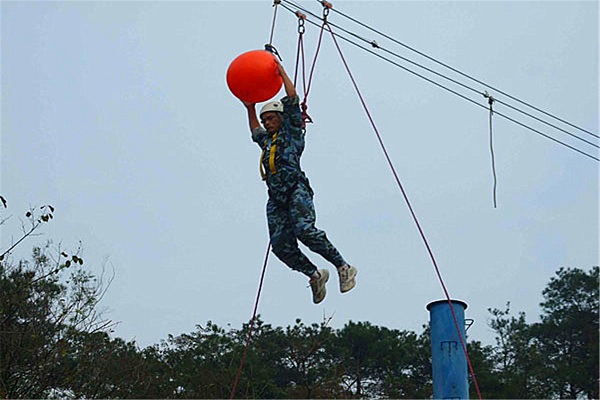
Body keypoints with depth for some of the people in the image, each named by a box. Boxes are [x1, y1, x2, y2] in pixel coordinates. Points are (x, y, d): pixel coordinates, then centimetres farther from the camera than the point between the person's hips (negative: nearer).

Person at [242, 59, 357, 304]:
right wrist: (250, 108, 51)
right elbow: (255, 131, 53)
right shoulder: (267, 141, 31)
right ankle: (314, 275, 5)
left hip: (296, 190, -7)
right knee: (280, 244, -8)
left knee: (304, 230, -26)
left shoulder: (291, 132, 12)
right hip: (276, 197, 7)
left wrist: (281, 72, 14)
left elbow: (292, 100, 6)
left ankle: (343, 267, -18)